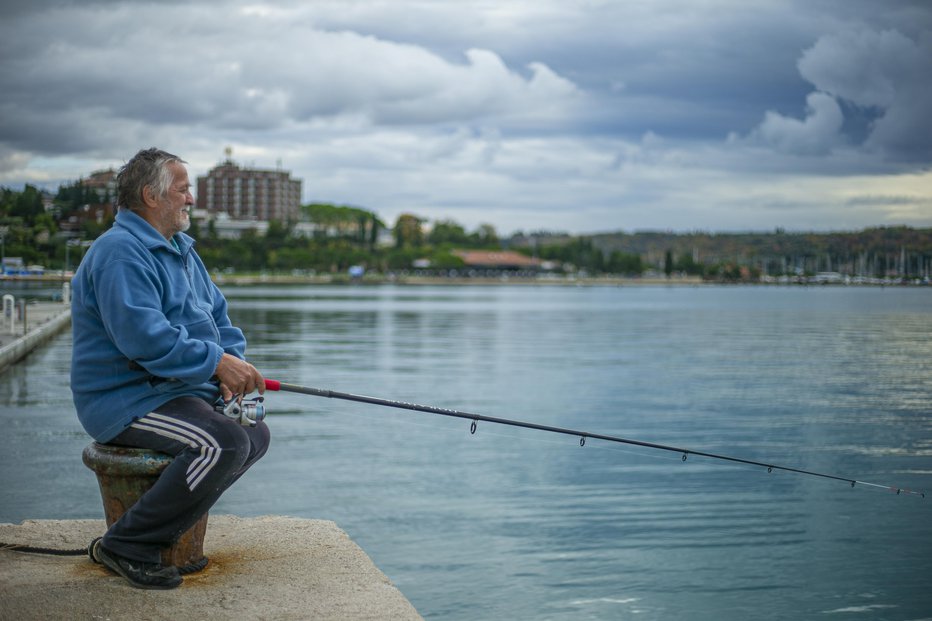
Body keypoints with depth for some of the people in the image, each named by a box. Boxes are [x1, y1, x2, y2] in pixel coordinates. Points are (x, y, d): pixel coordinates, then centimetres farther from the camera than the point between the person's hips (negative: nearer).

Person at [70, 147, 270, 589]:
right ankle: (128, 546, -18)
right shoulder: (120, 252, -17)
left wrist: (234, 362, -3)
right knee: (223, 442, -28)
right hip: (126, 399, -10)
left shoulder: (181, 249, 17)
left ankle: (177, 515, 14)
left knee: (255, 433, 12)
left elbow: (218, 316, 17)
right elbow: (143, 337, -28)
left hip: (178, 390, 10)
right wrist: (217, 364, -26)